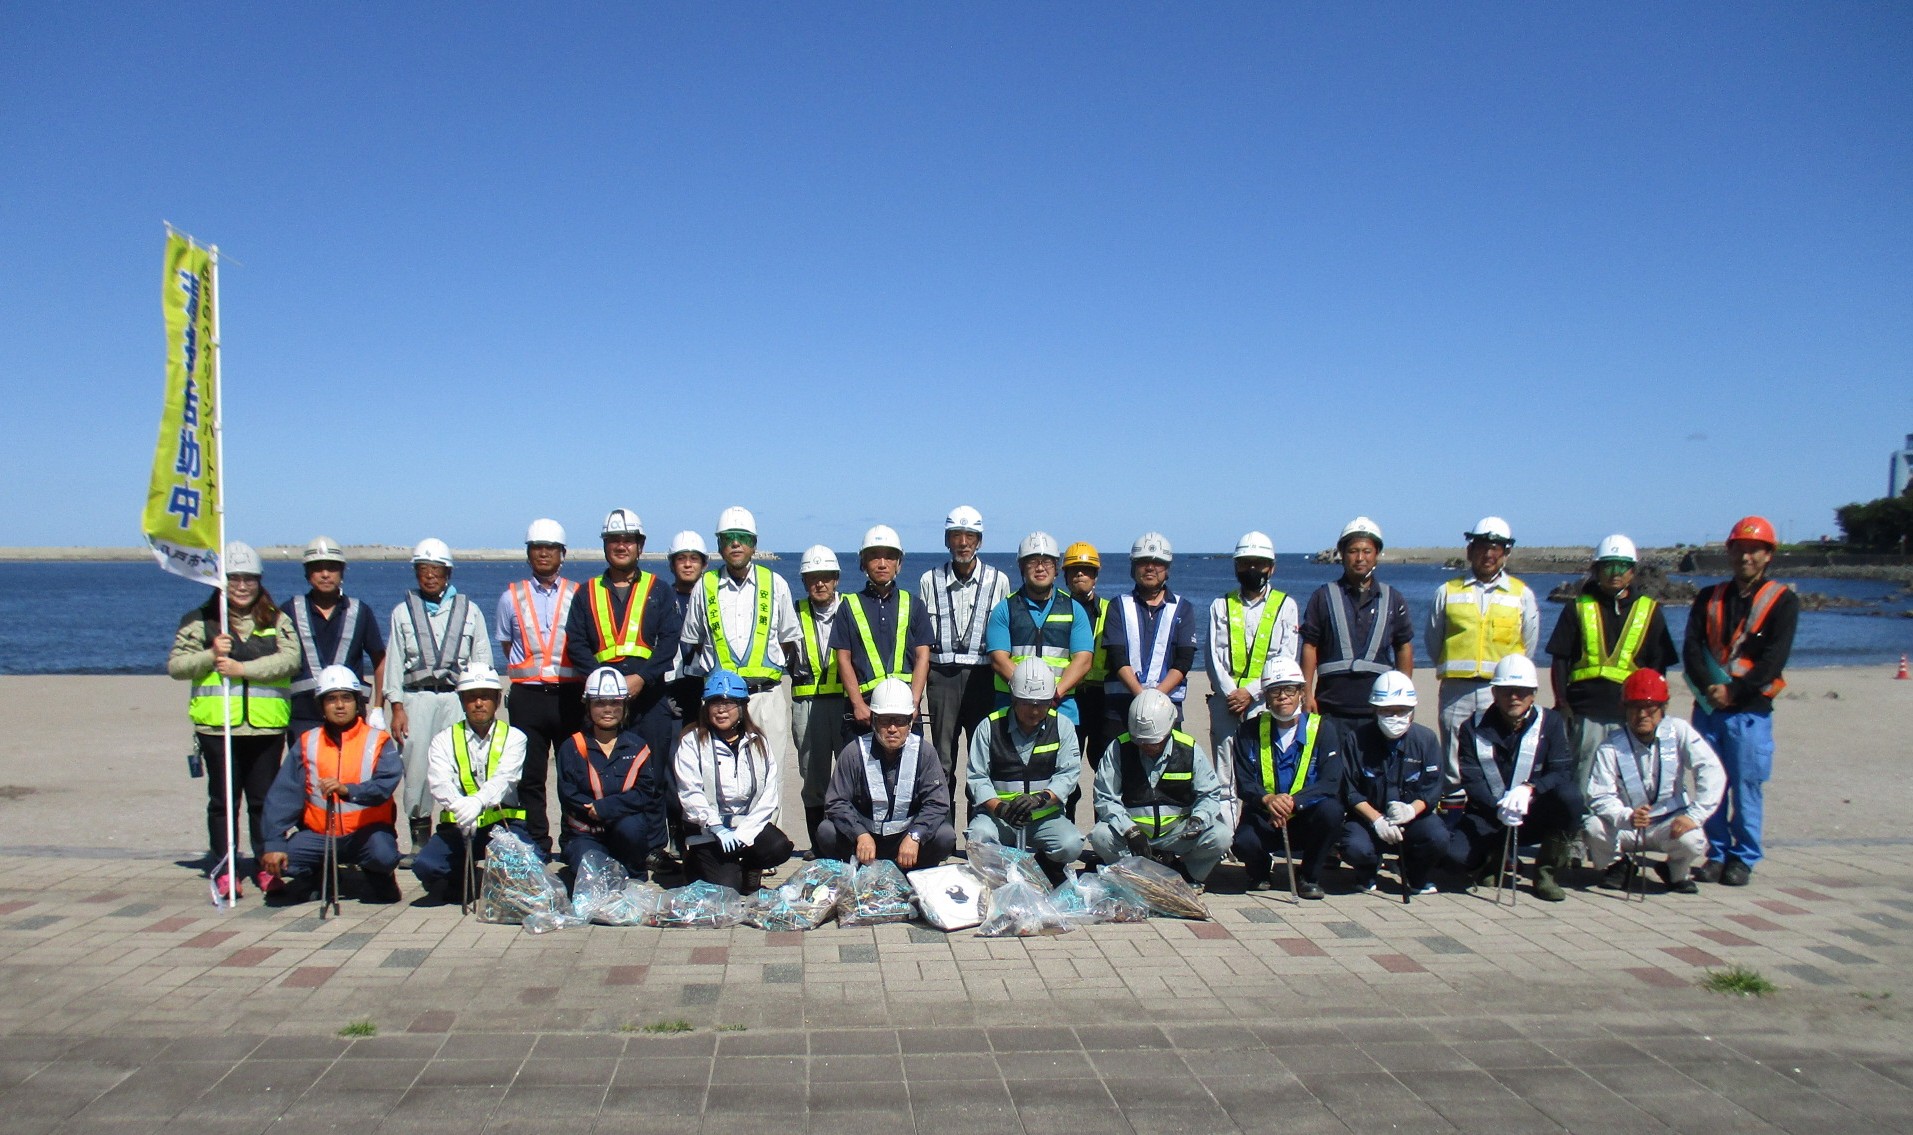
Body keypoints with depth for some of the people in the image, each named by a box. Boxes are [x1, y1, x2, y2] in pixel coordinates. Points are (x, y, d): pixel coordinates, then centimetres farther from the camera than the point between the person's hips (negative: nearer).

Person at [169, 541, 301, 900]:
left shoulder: (276, 620, 8)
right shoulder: (200, 620, 8)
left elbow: (290, 659, -6)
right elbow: (176, 665, 3)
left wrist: (243, 668, -15)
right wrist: (210, 656, -14)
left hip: (266, 726, 0)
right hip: (217, 725, 0)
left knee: (264, 799, 6)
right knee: (222, 800, 5)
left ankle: (269, 867, 16)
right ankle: (224, 871, 12)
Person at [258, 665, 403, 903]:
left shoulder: (378, 741, -2)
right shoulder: (307, 742, 4)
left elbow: (385, 785, -18)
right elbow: (283, 796, -3)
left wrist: (347, 790, -37)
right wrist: (274, 843, -15)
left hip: (366, 831, -2)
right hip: (318, 834, 3)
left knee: (384, 855, -33)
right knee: (281, 859, -24)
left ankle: (378, 880, 6)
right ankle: (318, 876, 12)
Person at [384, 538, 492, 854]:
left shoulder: (469, 611, 12)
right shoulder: (403, 612, 14)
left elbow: (481, 661, 11)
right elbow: (394, 662, 11)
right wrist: (396, 707, 2)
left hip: (458, 697, -1)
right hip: (417, 697, 1)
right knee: (416, 767, -2)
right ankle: (419, 837, 7)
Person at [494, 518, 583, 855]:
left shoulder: (578, 596, 6)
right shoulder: (512, 597, 11)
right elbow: (506, 645, 19)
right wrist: (530, 669, 10)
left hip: (570, 694, -1)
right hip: (527, 696, 1)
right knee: (529, 774, 4)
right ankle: (536, 845, 12)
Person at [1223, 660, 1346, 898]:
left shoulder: (1324, 729, -2)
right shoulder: (1249, 732, 1)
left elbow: (1330, 784, -12)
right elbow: (1244, 784, -5)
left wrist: (1292, 802, -29)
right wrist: (1267, 800, -28)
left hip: (1306, 819, 0)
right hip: (1263, 819, 0)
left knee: (1331, 811, -33)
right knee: (1243, 842, -33)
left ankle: (1309, 875, -5)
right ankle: (1261, 871, 8)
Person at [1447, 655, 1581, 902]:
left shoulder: (1550, 723, -1)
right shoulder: (1473, 728, -2)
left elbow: (1563, 771, -13)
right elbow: (1471, 781, -12)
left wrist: (1529, 788, -34)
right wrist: (1498, 808, -32)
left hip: (1535, 815, 1)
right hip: (1489, 815, 0)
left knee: (1570, 795, -31)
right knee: (1455, 851, -29)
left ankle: (1547, 871, -10)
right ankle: (1493, 859, 10)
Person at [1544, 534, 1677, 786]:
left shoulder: (1649, 611, 13)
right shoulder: (1578, 608, 11)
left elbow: (1658, 666, 13)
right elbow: (1560, 659, 8)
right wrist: (1562, 702, -2)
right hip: (1585, 711, -1)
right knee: (1584, 780, 0)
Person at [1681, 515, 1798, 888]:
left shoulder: (1782, 601, 2)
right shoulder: (1709, 598, 13)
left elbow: (1774, 659, -8)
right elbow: (1691, 648, 2)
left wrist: (1733, 691, -14)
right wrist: (1709, 688, -13)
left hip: (1750, 711, -3)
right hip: (1708, 708, 3)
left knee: (1747, 788, -1)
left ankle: (1743, 858, 10)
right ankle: (1716, 853, 15)